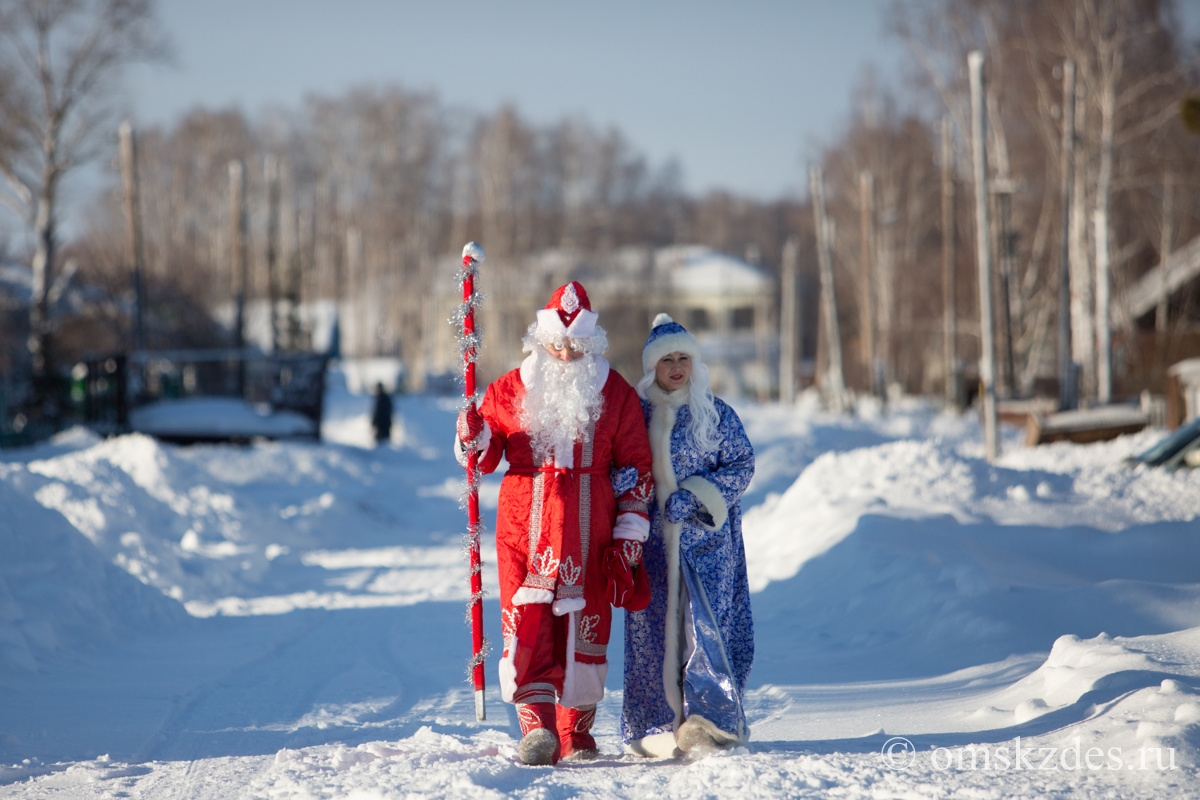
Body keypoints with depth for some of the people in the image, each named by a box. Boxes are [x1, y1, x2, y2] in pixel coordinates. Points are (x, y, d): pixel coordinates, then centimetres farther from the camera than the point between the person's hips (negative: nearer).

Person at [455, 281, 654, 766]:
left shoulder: (616, 395, 6)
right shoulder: (509, 390, 7)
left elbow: (634, 470, 8)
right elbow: (484, 460, 13)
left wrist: (628, 538, 3)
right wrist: (474, 440, -11)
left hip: (589, 533, 0)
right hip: (524, 527, 0)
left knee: (584, 626, 3)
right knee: (527, 623, -12)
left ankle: (576, 732, 15)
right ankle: (537, 726, -19)